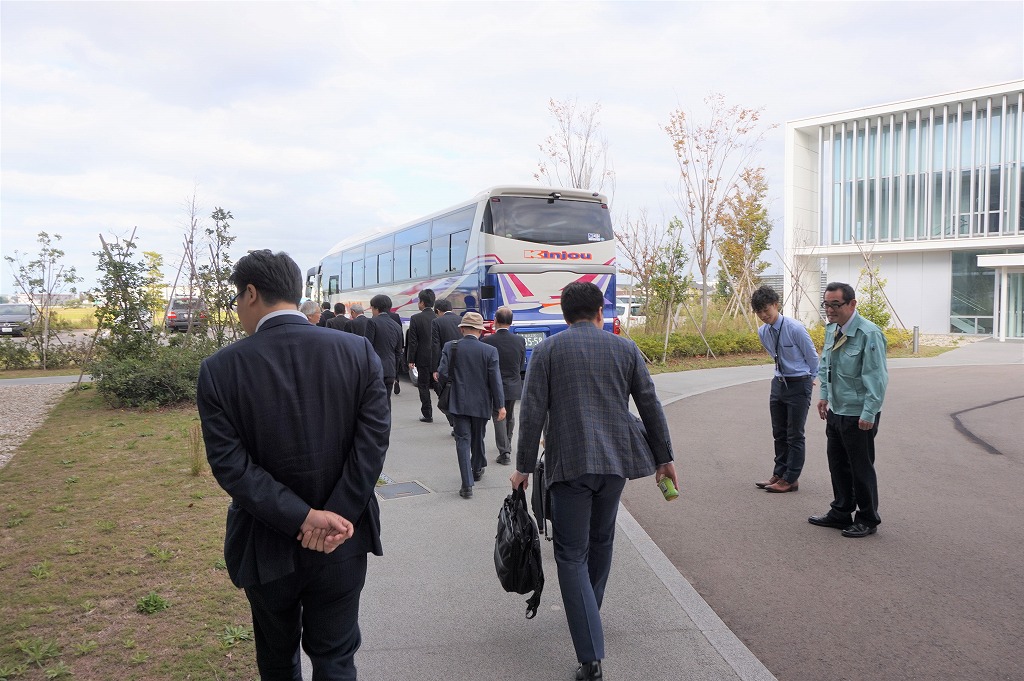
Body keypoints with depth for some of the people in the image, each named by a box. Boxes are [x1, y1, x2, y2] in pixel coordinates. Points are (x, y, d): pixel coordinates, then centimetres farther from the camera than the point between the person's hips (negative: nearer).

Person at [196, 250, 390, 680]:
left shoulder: (219, 369, -12)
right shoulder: (358, 351, -9)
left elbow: (230, 463, -16)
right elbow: (374, 439, -14)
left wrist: (303, 519, -18)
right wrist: (336, 516, -14)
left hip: (267, 544, 0)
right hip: (343, 543, 1)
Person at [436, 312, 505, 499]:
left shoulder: (450, 347, -7)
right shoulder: (489, 351, -9)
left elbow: (442, 374, -10)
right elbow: (495, 381, -9)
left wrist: (440, 379, 14)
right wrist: (500, 405, -2)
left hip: (458, 404, -1)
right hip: (481, 404, 1)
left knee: (463, 441, 1)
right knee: (478, 438, 21)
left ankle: (467, 485, -6)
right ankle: (477, 469, 43)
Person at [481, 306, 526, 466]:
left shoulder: (487, 341, -18)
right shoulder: (519, 340, -8)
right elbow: (522, 365, 2)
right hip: (514, 386, 4)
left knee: (499, 418, 8)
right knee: (510, 417, 23)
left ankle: (504, 452, 7)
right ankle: (507, 445, 41)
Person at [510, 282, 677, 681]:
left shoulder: (547, 350, 0)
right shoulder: (625, 348, 6)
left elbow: (532, 413, -5)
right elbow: (650, 406, 8)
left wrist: (523, 467, 3)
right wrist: (664, 458, 17)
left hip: (569, 464, -3)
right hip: (616, 459, 3)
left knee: (572, 555, 1)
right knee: (601, 542, 22)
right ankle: (590, 615, 40)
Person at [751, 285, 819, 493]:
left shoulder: (795, 329, -21)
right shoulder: (763, 332, -1)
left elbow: (812, 356, -7)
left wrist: (810, 379, 7)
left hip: (798, 384, -7)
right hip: (778, 383, 7)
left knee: (794, 435, 3)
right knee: (779, 433, 15)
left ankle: (790, 479, 11)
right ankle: (779, 474, 27)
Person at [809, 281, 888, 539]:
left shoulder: (869, 334, -20)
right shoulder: (831, 330, 6)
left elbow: (876, 377, -20)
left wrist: (869, 414, -21)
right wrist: (824, 396, 13)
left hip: (859, 414, -8)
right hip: (836, 410, 8)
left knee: (861, 468, 5)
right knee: (837, 464, 17)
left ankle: (867, 520, 21)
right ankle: (841, 513, 32)